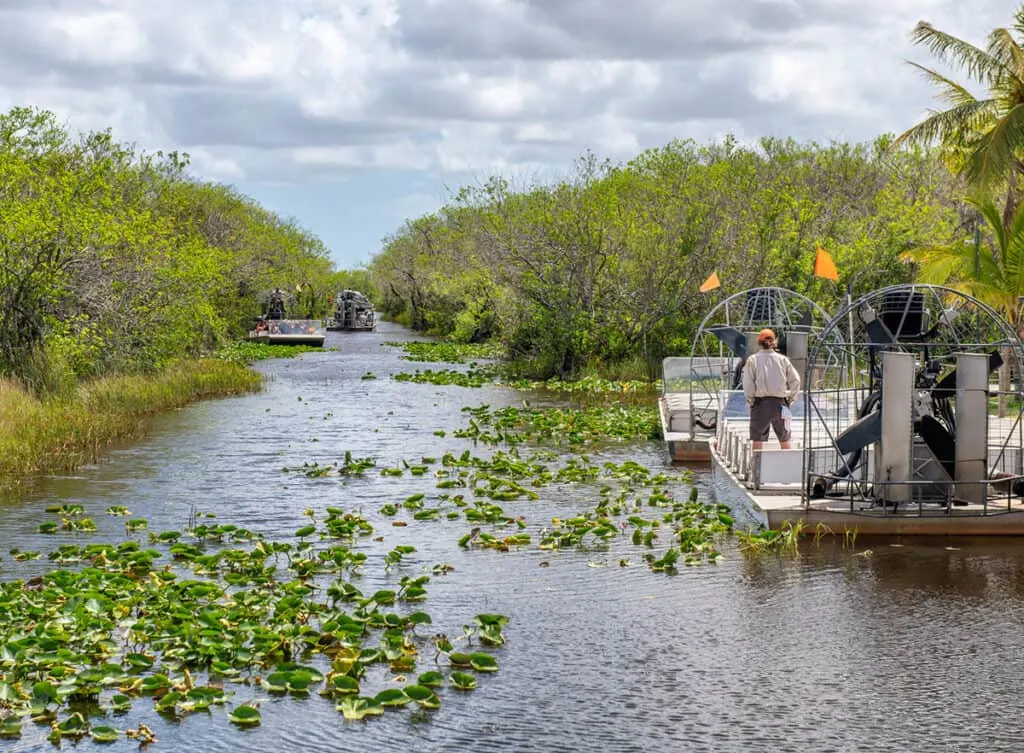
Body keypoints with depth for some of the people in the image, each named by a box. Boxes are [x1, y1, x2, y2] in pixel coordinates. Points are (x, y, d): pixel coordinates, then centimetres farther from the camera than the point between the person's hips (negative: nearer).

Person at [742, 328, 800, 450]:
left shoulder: (752, 359, -3)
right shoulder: (782, 359, 3)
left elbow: (748, 383, -9)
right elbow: (795, 380, 2)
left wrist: (750, 401, 0)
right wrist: (791, 399, 10)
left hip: (760, 402, -2)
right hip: (780, 402, 2)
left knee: (757, 439, 4)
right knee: (785, 439, 13)